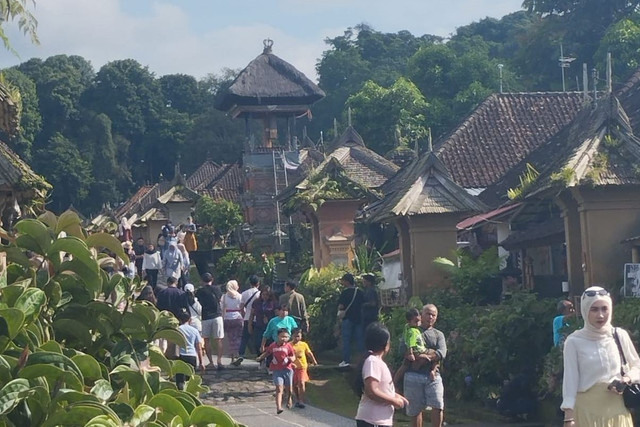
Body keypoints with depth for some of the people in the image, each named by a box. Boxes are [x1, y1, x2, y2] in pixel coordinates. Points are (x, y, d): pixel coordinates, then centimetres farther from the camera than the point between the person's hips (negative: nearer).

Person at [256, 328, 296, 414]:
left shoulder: (288, 346, -2)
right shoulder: (273, 345, 3)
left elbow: (293, 357, 3)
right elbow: (267, 352, 20)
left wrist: (291, 358, -19)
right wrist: (260, 357, 12)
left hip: (287, 369, 0)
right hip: (277, 370, 0)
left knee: (288, 388, 11)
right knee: (279, 388, -12)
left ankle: (289, 399, 46)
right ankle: (278, 407, -19)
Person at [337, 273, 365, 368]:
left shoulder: (345, 292, -11)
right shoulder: (359, 292, 6)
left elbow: (341, 306, -15)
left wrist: (339, 309, 5)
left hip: (348, 318, -5)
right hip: (358, 318, 5)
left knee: (346, 340, 0)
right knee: (360, 339, 8)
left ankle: (346, 360, -2)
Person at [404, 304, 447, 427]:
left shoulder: (438, 335, 16)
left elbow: (442, 353, -2)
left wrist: (425, 356, -17)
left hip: (432, 376, 1)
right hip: (413, 375, -1)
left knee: (438, 406, -15)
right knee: (415, 410, 3)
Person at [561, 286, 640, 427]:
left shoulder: (620, 336, 2)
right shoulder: (574, 341, -6)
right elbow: (570, 380, -5)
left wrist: (627, 378, -9)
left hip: (617, 408, 3)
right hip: (588, 410, -3)